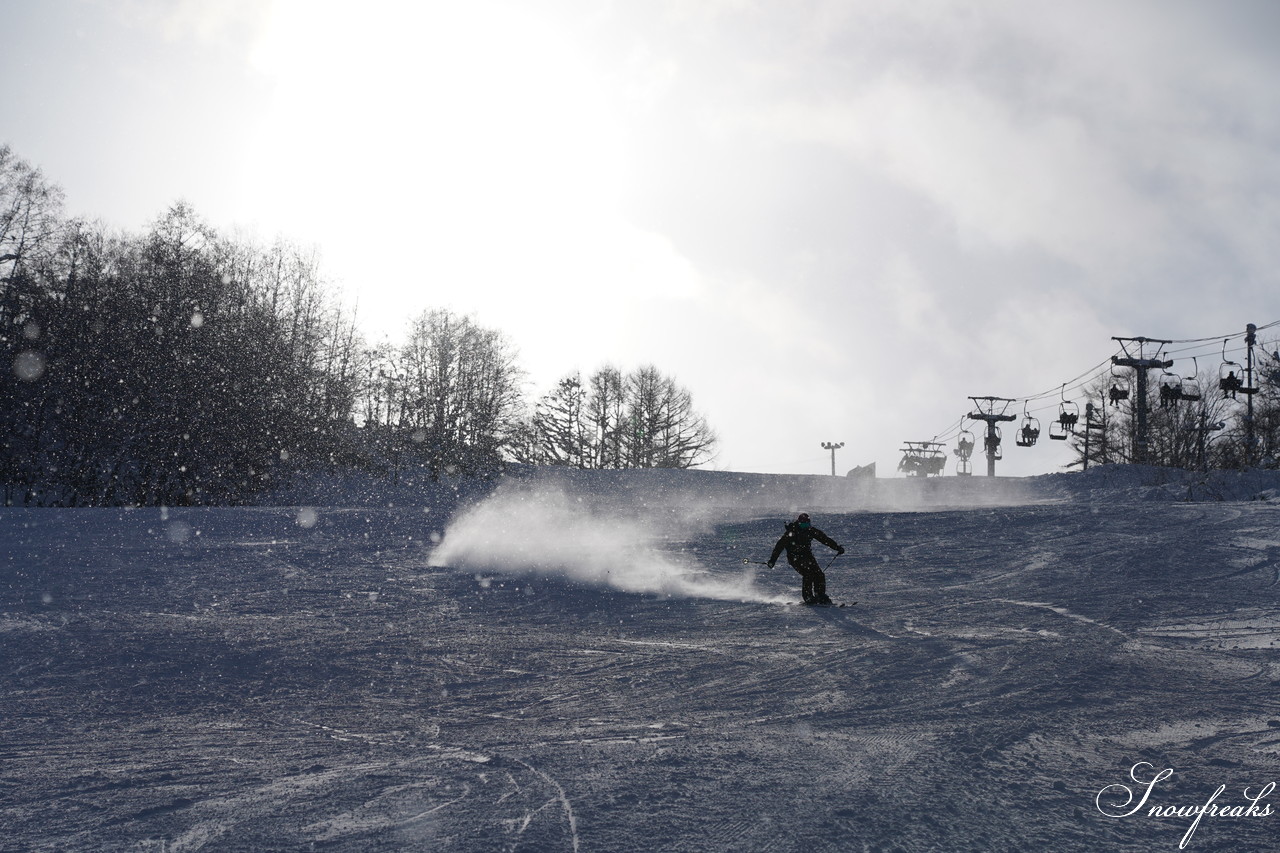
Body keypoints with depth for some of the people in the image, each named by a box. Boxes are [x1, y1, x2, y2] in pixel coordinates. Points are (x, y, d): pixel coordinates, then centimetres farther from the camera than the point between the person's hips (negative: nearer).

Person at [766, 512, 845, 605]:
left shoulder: (810, 530, -2)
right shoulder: (791, 532, -15)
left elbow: (824, 538, 4)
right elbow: (780, 545, -16)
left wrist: (837, 547, -3)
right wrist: (772, 560, -22)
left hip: (807, 556, 5)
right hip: (795, 558, -5)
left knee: (819, 575, -9)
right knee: (808, 575, -23)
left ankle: (821, 596, 4)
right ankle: (808, 598, -15)